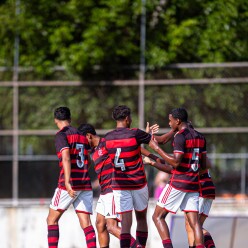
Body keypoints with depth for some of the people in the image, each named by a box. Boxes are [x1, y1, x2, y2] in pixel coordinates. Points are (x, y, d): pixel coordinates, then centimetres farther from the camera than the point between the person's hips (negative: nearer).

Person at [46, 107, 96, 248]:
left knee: (52, 219, 6)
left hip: (70, 184, -5)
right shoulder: (83, 135, 16)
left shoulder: (61, 135, -4)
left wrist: (67, 182, -28)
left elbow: (66, 158, -19)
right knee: (86, 223, -2)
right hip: (85, 184, 5)